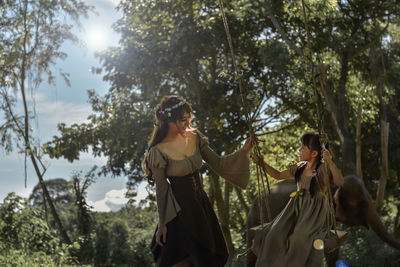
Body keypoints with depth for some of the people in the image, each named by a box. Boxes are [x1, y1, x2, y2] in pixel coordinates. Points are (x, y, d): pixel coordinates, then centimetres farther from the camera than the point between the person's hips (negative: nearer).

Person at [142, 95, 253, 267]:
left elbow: (217, 163, 4)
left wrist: (243, 151, -8)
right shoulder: (159, 151, -19)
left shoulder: (194, 137, -4)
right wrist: (162, 224, -8)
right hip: (179, 209, -6)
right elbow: (161, 190, -13)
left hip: (201, 203, 6)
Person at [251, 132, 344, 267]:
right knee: (275, 235, -18)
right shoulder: (300, 167, 10)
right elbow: (278, 175, 22)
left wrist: (330, 162, -37)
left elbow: (340, 182, -27)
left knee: (300, 237, -34)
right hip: (297, 210, 6)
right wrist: (262, 163, 15)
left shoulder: (323, 169, -10)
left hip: (316, 213, -5)